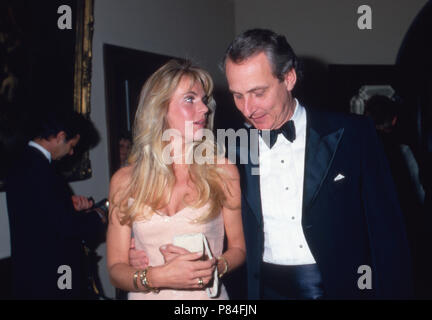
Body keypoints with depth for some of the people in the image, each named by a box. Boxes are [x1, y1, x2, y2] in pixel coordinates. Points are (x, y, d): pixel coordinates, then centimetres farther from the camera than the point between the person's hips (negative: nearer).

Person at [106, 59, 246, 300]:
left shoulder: (222, 171, -6)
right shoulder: (125, 181, -5)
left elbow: (238, 247, 1)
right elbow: (116, 267, -4)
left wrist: (214, 267, -19)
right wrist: (158, 277, -21)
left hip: (207, 294, 0)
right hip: (147, 295, 0)